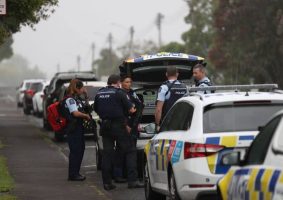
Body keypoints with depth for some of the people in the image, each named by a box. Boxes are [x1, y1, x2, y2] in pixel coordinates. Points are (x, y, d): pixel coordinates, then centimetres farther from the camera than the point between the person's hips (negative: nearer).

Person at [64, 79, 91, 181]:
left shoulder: (76, 98, 16)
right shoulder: (70, 99, -14)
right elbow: (75, 113, -24)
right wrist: (86, 116, -10)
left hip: (79, 128, 10)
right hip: (73, 129, -10)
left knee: (80, 150, 13)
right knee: (75, 151, -8)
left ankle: (76, 173, 20)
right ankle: (73, 174, -5)